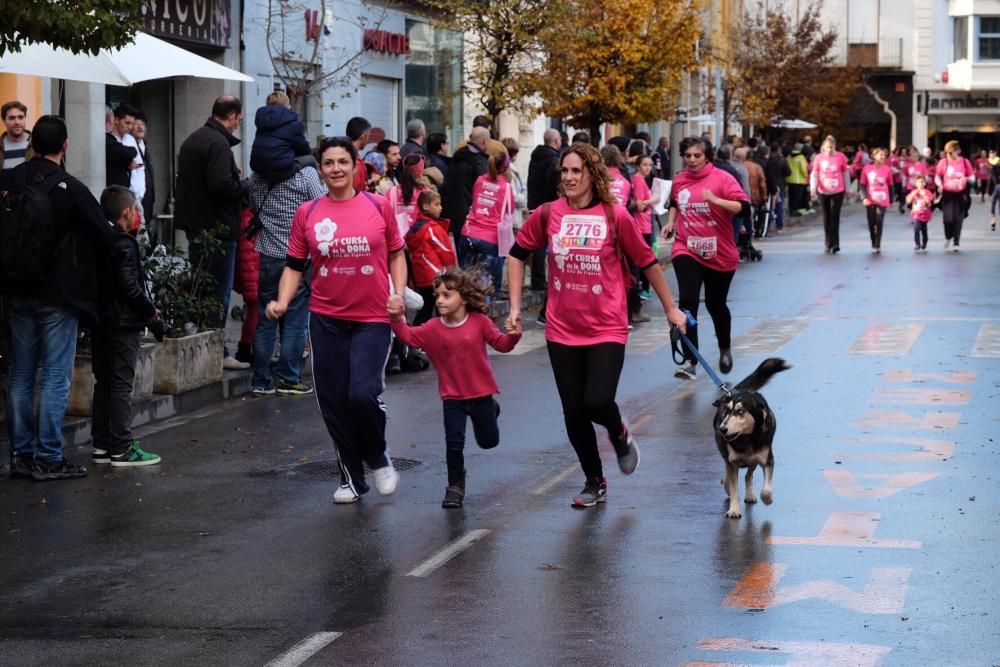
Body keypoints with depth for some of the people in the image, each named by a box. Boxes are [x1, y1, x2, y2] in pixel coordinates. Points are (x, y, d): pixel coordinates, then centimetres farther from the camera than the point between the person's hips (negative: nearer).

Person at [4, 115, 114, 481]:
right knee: (55, 377, -1)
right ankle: (48, 458, -1)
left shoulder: (9, 182, -1)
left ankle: (21, 454, 16)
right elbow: (104, 237, -7)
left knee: (20, 375, 12)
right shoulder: (71, 188, -13)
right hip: (59, 294, -5)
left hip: (19, 292, 5)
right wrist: (90, 274, 11)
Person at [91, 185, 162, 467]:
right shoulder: (124, 243, -15)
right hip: (123, 323, -8)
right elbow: (129, 286, -20)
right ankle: (122, 449, -4)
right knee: (121, 385, -5)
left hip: (99, 321, 8)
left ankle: (101, 446, 17)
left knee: (103, 383, 13)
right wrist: (150, 310, -8)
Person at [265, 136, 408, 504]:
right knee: (333, 400, 4)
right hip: (326, 319, 2)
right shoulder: (307, 213, 3)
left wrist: (399, 293, -3)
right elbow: (294, 265, 7)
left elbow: (396, 254, 11)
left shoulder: (377, 206, 1)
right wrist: (282, 301, -8)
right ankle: (351, 477, 21)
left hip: (372, 318, -2)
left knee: (363, 393, -17)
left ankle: (378, 459, 12)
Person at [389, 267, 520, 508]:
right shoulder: (433, 328, -5)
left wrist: (512, 335, -26)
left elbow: (501, 344, -6)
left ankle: (491, 410, 49)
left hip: (481, 393, 0)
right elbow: (408, 336, -10)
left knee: (489, 441, 16)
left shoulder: (479, 322, -10)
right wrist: (397, 319, -26)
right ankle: (455, 486, 12)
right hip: (452, 397, 0)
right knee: (454, 443, -5)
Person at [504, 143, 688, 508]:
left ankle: (620, 435, 20)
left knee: (597, 403, -17)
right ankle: (594, 483, 28)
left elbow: (647, 262, 2)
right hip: (562, 331, 3)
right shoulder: (547, 214, -2)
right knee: (573, 413, 7)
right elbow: (518, 255, 11)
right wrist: (515, 307, 7)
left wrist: (670, 308, 8)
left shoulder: (615, 216, -8)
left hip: (607, 329, -3)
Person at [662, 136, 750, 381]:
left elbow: (744, 208, -20)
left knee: (716, 305, 14)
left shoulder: (722, 178, -10)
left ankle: (725, 350, 42)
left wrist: (715, 200, -31)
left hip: (719, 253, -2)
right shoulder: (679, 180, 4)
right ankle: (690, 361, -16)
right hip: (686, 250, 2)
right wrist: (670, 222, 9)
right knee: (688, 301, -16)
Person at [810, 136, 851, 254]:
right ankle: (829, 244, 19)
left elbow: (846, 173, 6)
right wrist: (813, 188, -15)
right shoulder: (819, 158, -1)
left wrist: (847, 189, 10)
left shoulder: (840, 157, -4)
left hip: (837, 192, -2)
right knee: (826, 218, 10)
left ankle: (834, 244, -6)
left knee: (834, 217, -7)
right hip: (823, 192, 2)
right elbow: (814, 174, -1)